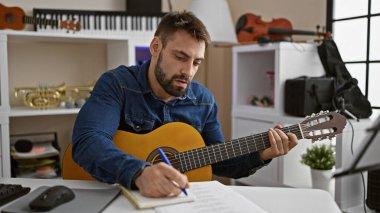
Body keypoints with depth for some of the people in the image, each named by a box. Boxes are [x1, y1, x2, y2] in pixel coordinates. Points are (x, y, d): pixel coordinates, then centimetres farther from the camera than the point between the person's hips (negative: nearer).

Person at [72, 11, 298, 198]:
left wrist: (259, 155, -7)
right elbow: (86, 142, -28)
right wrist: (139, 173, -43)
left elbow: (216, 160, 9)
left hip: (183, 199, 4)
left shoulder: (204, 100, 2)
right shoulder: (116, 83, -12)